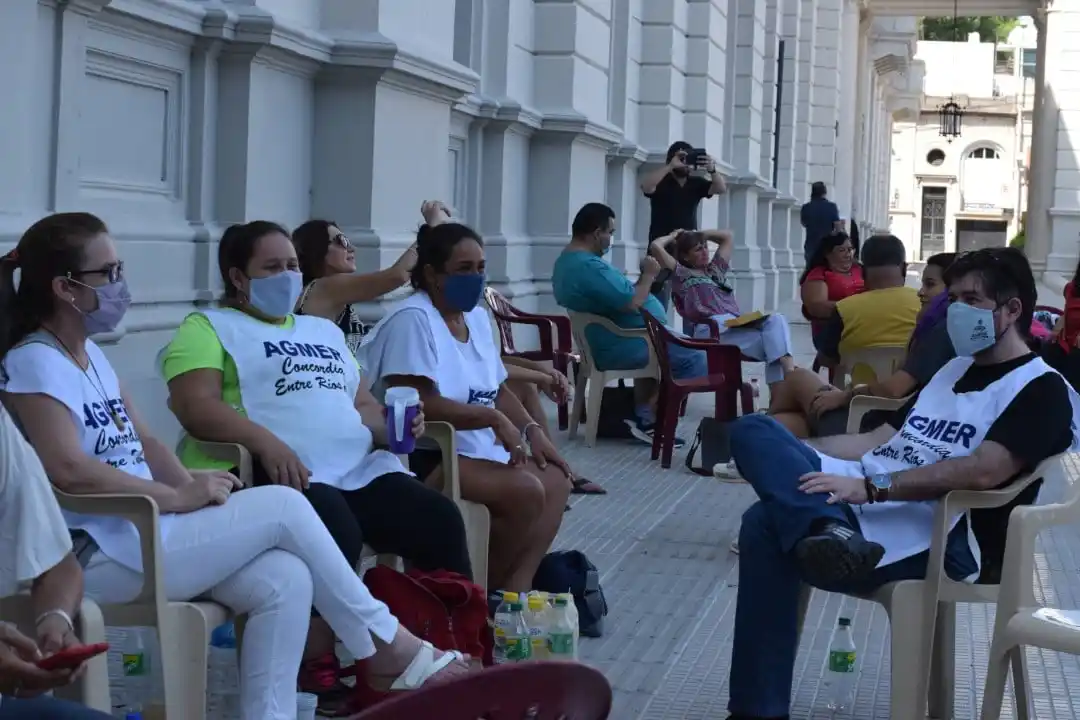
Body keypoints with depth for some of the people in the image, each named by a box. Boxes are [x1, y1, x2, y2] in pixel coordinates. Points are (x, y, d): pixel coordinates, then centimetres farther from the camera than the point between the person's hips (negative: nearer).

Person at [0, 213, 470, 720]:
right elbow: (67, 468, -26)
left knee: (285, 580, -11)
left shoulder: (89, 354, 17)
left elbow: (141, 442, 18)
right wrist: (179, 497, -20)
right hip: (103, 559, -9)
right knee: (284, 506, -11)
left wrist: (192, 488, -2)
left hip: (143, 536, 9)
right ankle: (388, 647, 2)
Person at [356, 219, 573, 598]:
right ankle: (488, 590, -8)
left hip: (476, 450, 10)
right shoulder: (413, 319, -16)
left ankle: (515, 589, -7)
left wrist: (532, 430, 2)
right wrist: (493, 419, -25)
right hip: (422, 457, -10)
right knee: (525, 490, -24)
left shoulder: (477, 316, 14)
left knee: (556, 480, -1)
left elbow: (497, 390, 19)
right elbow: (415, 403, -25)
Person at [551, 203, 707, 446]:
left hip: (607, 342, 12)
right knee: (694, 359, -11)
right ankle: (650, 422, -5)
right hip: (620, 347, -12)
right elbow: (631, 304, -27)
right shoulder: (589, 266, -25)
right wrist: (648, 275, -12)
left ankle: (640, 413, 24)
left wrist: (641, 279, 7)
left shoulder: (567, 260, 11)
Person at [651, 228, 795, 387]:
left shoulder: (716, 269, 35)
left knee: (776, 320, -26)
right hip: (713, 330, -6)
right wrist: (673, 237, 23)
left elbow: (727, 236, 46)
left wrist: (695, 235, 41)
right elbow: (656, 246, 2)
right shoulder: (681, 275, 15)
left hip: (739, 325, 6)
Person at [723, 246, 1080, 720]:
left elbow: (981, 472, -20)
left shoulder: (1041, 390, -4)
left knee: (768, 526, -25)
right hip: (868, 502, 9)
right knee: (754, 430, -12)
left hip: (936, 539, -9)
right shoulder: (955, 368, 24)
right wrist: (786, 455, 9)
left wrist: (869, 487, -25)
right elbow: (881, 441, 23)